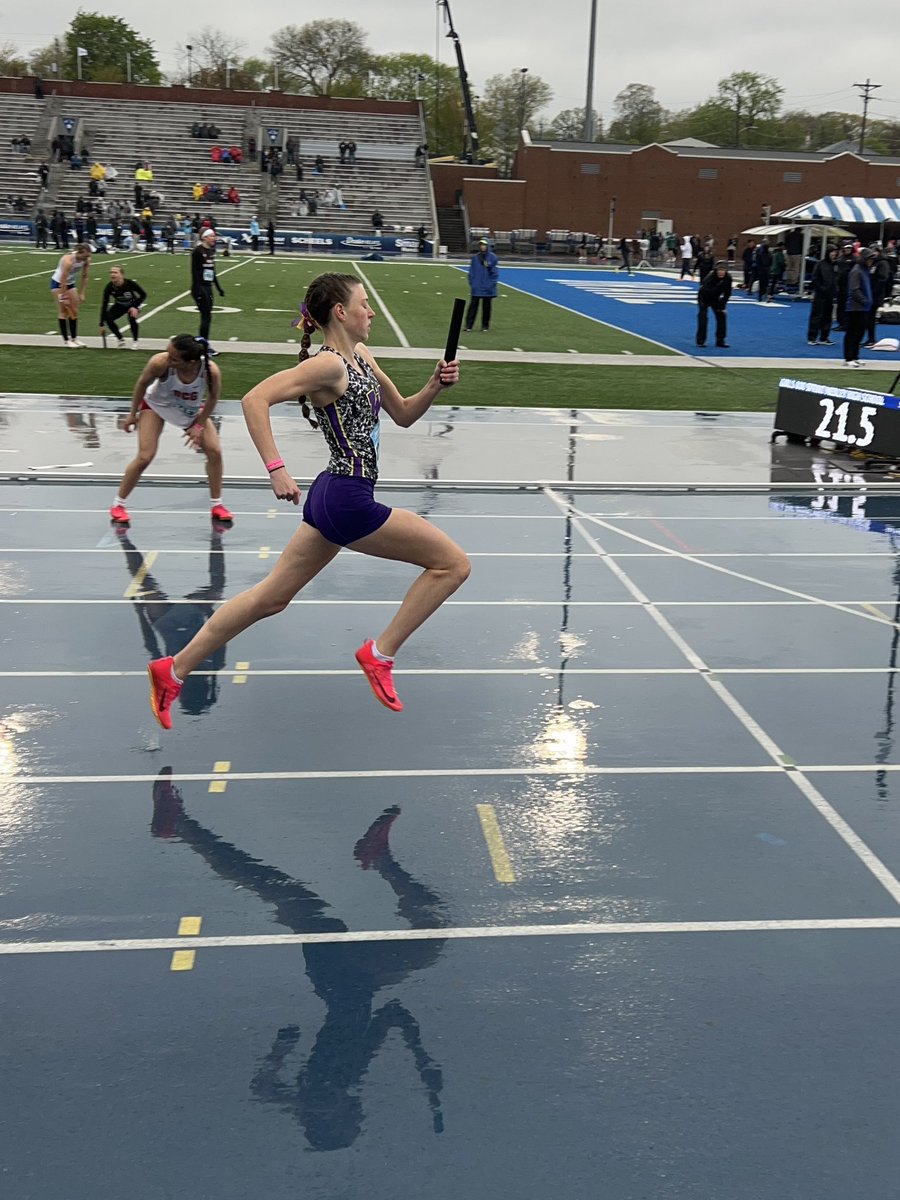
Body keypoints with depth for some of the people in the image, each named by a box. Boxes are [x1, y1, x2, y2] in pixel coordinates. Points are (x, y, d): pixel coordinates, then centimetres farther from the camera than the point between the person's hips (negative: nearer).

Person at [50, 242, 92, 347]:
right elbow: (63, 280, -29)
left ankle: (74, 338, 10)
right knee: (63, 312, -6)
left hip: (71, 283, 6)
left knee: (74, 311, 4)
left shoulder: (86, 260, -16)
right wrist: (63, 297, -24)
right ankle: (66, 340, -4)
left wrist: (82, 294, -6)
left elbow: (85, 277, -4)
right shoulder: (68, 260, -35)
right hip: (58, 283, -6)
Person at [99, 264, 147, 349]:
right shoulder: (109, 287, -25)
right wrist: (102, 324, -20)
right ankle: (120, 339, 2)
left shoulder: (130, 283, -31)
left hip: (132, 305, -2)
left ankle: (135, 341, -5)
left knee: (132, 318, -32)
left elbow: (143, 295, -16)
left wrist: (135, 307, -29)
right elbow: (104, 305, -19)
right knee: (108, 318, -22)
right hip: (119, 306, 3)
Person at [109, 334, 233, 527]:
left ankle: (216, 506, 12)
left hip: (192, 411, 2)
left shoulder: (211, 371, -38)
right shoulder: (160, 363, -40)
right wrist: (133, 414, -6)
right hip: (156, 406, -2)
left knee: (214, 451, -6)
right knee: (145, 457, -9)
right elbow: (142, 383, -17)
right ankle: (118, 506, 8)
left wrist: (199, 426, -11)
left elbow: (213, 398, -15)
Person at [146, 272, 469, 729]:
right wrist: (276, 468, -28)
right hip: (349, 500, -10)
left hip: (332, 497, 10)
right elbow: (255, 399, -23)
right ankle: (379, 654, 5)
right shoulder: (329, 365, -14)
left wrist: (434, 386, 5)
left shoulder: (361, 358, 14)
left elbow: (403, 414, 23)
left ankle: (173, 670, 22)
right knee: (453, 563, -1)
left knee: (272, 597, 15)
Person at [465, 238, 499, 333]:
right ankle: (468, 325, -2)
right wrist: (471, 283, -1)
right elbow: (471, 272, 7)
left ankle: (485, 326, 16)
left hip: (488, 288, -1)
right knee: (473, 305, -3)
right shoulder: (475, 257, 5)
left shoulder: (492, 257, -1)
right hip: (476, 288, 1)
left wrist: (492, 284, -9)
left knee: (486, 307, 7)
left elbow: (495, 272, 0)